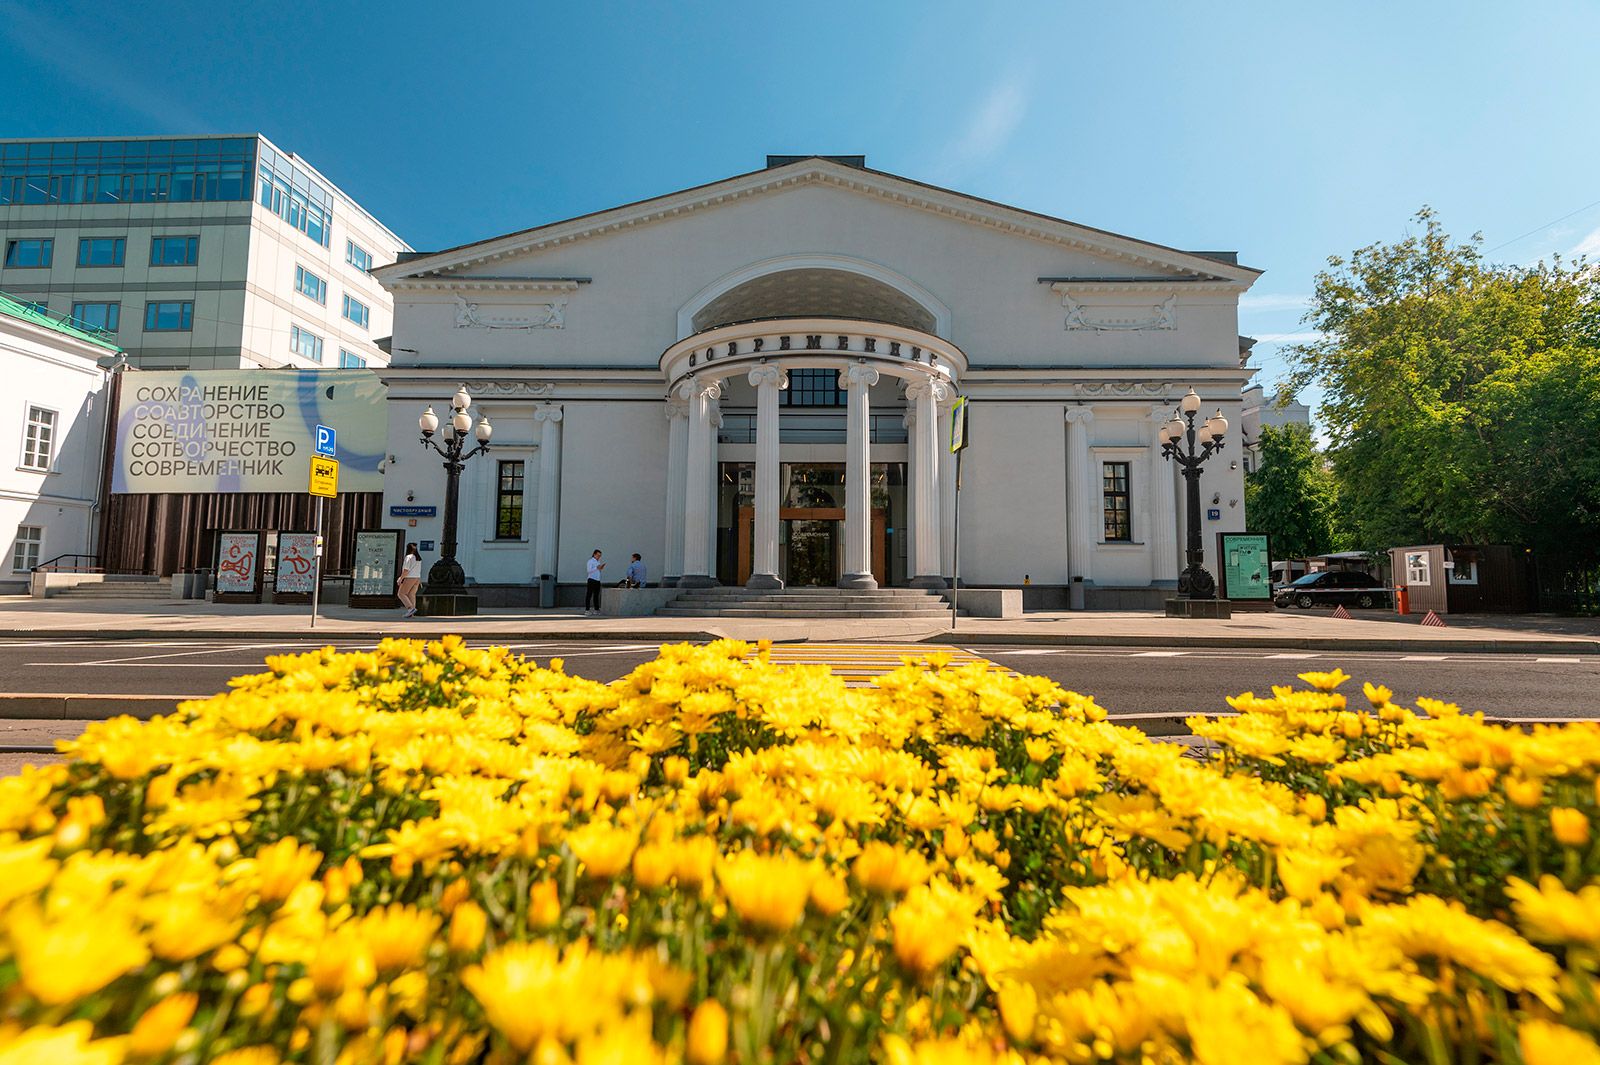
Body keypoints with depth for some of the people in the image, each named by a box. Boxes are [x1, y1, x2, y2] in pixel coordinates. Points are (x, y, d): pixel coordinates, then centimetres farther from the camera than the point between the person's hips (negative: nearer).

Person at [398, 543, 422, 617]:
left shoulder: (409, 557, -12)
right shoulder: (419, 558, 13)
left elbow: (406, 570, -17)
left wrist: (401, 578, -11)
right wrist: (419, 581, 18)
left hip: (409, 578, -8)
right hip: (417, 578, 8)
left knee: (401, 593, -2)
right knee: (411, 594, 7)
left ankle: (411, 608, -16)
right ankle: (410, 613, 2)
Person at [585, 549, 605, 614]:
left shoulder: (598, 561, 19)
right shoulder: (590, 561, -3)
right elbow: (589, 570, -14)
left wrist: (601, 568, 5)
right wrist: (597, 568, -22)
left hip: (597, 580, 7)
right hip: (592, 579, -7)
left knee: (596, 595, 9)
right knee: (589, 595, -5)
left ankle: (596, 609, 12)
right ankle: (587, 610, -5)